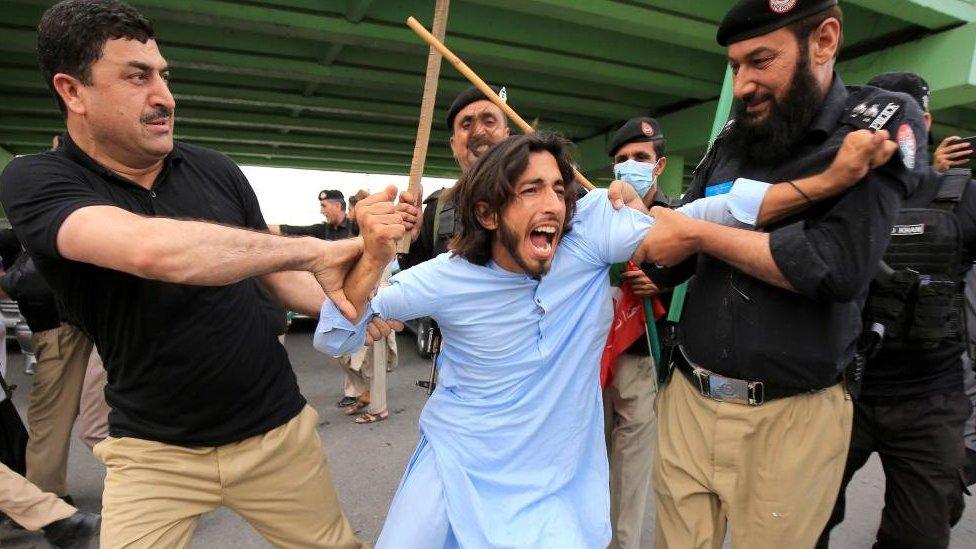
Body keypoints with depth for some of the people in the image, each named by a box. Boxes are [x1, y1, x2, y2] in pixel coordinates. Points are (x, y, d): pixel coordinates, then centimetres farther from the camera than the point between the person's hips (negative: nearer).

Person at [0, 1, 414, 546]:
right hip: (154, 447, -2)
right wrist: (314, 250, -30)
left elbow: (276, 270, 7)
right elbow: (151, 250, -34)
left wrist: (347, 307, -11)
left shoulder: (216, 170, -2)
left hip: (275, 426, 3)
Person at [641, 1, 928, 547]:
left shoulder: (882, 122, -5)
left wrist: (698, 233, -15)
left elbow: (838, 266, -21)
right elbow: (673, 261, 11)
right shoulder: (730, 143, 8)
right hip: (688, 397, 4)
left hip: (791, 414, -4)